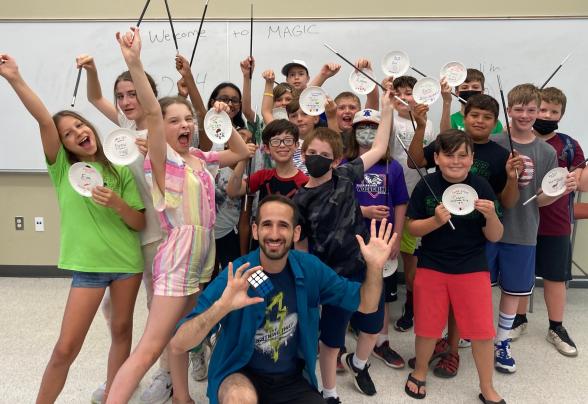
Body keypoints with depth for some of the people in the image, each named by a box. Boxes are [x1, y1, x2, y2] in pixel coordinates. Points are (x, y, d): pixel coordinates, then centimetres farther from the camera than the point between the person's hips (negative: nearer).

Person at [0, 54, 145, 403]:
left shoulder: (121, 171, 3)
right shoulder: (62, 168, 0)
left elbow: (140, 224, -1)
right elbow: (44, 121, -17)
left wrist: (117, 204, -18)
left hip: (128, 261, 2)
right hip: (88, 266, -2)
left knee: (122, 330, 13)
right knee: (66, 347, -2)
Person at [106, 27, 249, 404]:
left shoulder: (200, 157, 9)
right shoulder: (164, 159, -11)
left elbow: (242, 152, 20)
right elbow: (152, 111, -28)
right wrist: (134, 62, -40)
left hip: (202, 255, 7)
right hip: (178, 257, -7)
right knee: (150, 348, -7)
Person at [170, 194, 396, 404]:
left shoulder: (309, 268, -10)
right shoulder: (236, 277, -21)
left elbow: (365, 304, 0)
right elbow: (178, 345, -26)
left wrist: (374, 266, -20)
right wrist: (221, 306, -44)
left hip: (292, 379, 4)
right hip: (239, 374, -3)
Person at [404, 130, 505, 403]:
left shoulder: (481, 187, -8)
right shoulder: (426, 186, -9)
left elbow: (494, 237, -3)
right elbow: (412, 228, -4)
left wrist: (491, 216, -23)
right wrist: (436, 220, -22)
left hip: (473, 269, 1)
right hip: (431, 267, 0)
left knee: (482, 330, 5)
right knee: (427, 326, 12)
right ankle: (419, 373, 38)